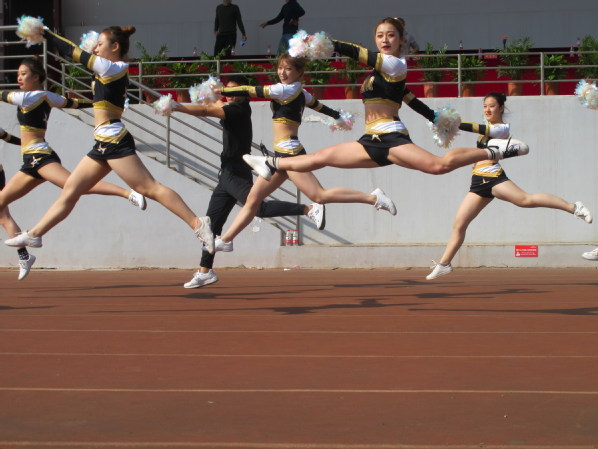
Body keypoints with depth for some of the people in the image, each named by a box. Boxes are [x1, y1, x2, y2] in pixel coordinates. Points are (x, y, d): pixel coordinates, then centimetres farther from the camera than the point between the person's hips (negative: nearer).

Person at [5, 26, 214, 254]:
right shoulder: (111, 71, 17)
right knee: (70, 191, 11)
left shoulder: (113, 69, -9)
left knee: (150, 188, -14)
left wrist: (46, 34, -1)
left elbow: (75, 52, -8)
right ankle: (33, 235, 15)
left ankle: (197, 223, -15)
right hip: (104, 144, 10)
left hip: (115, 142, -10)